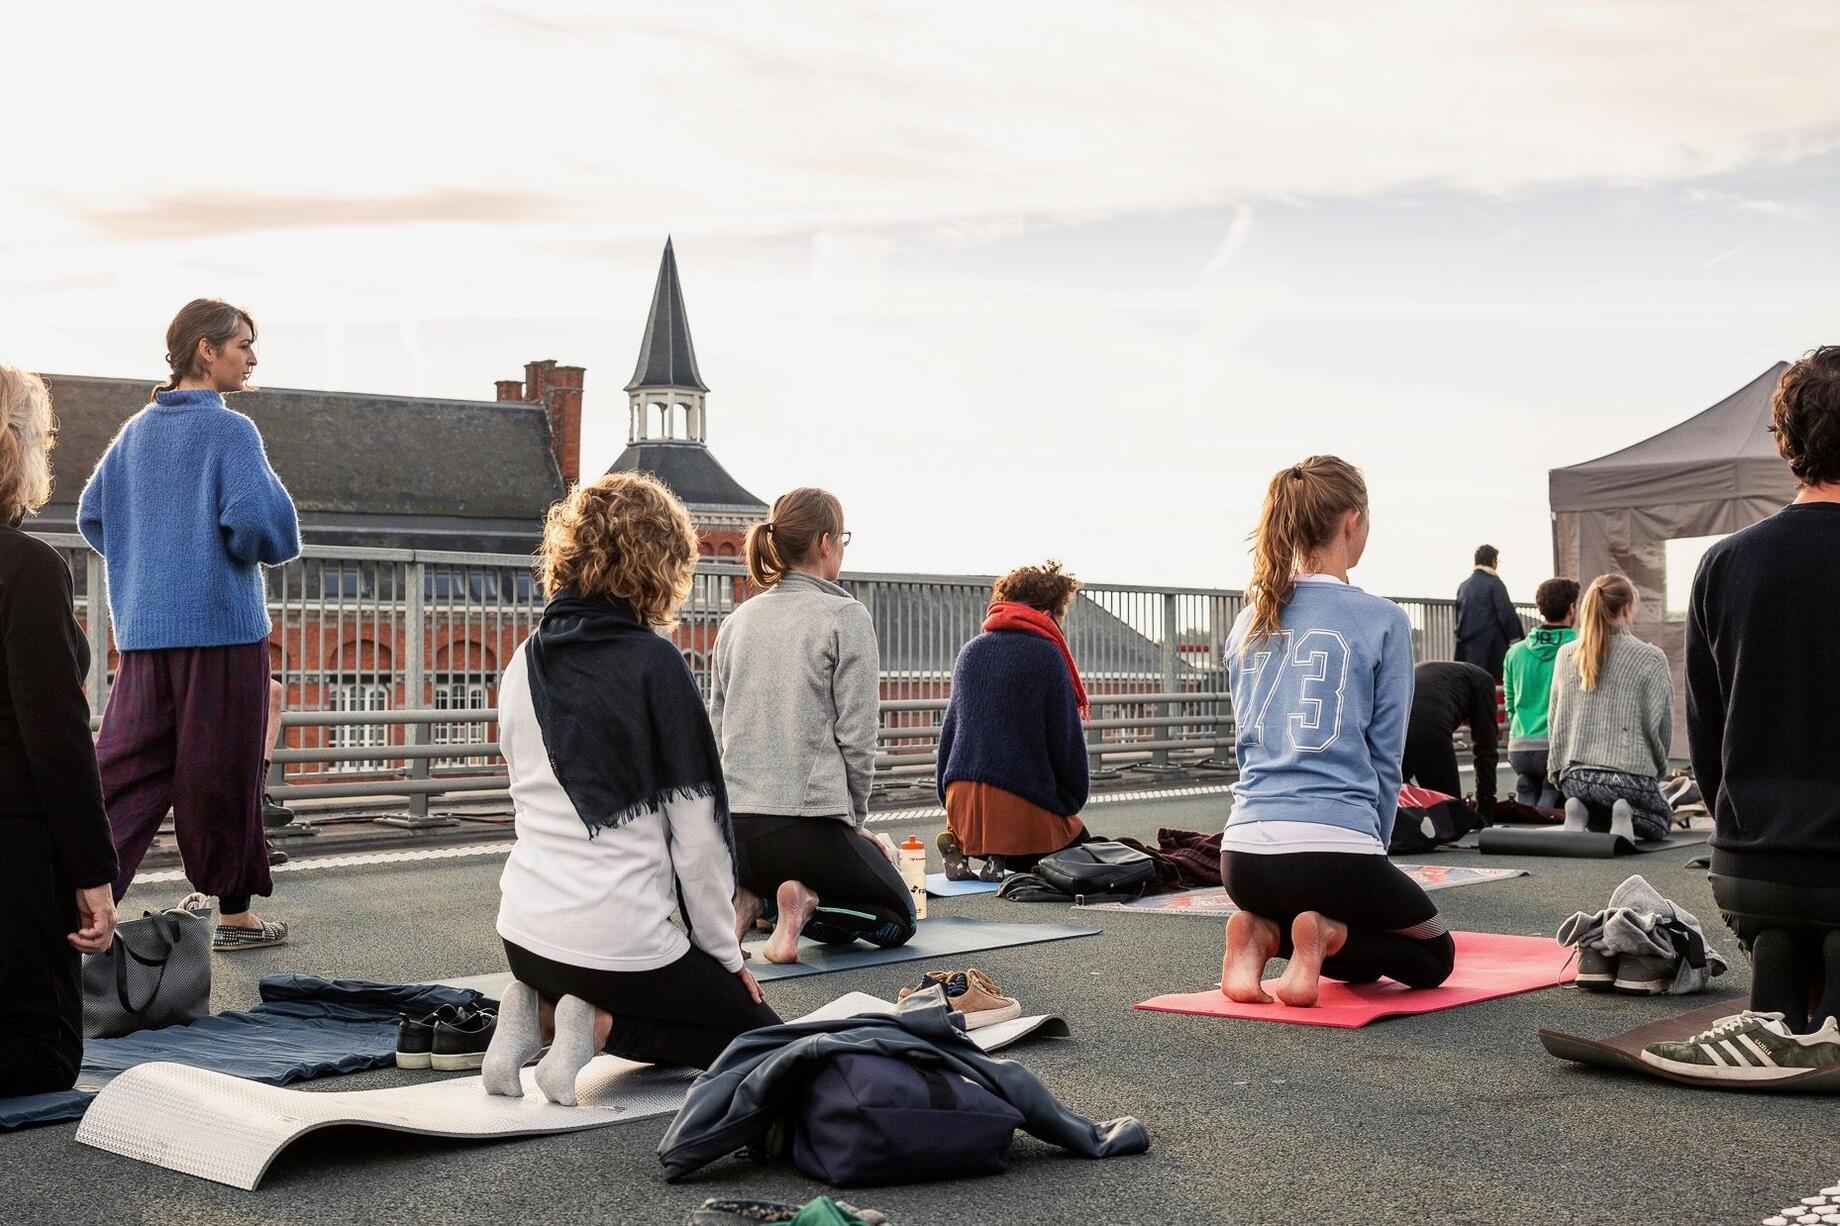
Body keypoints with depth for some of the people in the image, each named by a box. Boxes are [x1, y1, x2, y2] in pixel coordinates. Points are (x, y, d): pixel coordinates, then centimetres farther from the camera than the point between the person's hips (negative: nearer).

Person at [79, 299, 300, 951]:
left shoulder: (137, 430, 13)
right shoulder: (229, 430, -9)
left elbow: (93, 515, 18)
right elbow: (258, 523, -20)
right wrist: (271, 544, 2)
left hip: (142, 629, 6)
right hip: (221, 627, -6)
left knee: (127, 769, 5)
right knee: (221, 775, 4)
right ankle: (234, 911, 15)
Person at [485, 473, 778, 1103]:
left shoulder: (524, 663, 6)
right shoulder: (653, 663, -13)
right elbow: (697, 830, -12)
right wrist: (725, 952, 1)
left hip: (524, 931, 7)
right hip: (618, 941, -7)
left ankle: (541, 1014, 5)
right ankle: (603, 1024, -6)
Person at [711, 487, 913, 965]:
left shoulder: (738, 620, 11)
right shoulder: (845, 617, -7)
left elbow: (718, 725, 14)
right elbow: (856, 735, -9)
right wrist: (854, 818, 5)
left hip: (737, 823, 6)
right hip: (810, 822, -6)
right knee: (897, 917, 16)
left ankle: (750, 899, 2)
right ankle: (810, 904, -11)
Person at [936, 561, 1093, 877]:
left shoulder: (971, 651, 12)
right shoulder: (1046, 654, -7)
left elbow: (949, 727, 17)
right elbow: (1066, 737, -5)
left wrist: (948, 796, 24)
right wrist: (1072, 801, 9)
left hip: (961, 795, 6)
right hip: (1024, 800, -6)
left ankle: (959, 844, 2)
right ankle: (1004, 856, -10)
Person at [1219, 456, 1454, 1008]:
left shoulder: (1250, 621, 13)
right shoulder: (1380, 619, -4)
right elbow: (1385, 757, 0)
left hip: (1244, 854, 6)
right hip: (1335, 848, -6)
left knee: (1358, 963, 31)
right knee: (1434, 956, 22)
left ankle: (1263, 934, 1)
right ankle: (1327, 934, -7)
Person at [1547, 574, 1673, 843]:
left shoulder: (1566, 655, 7)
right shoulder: (1650, 657, -5)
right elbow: (1660, 726, -2)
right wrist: (1658, 769, 15)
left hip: (1574, 776, 4)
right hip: (1630, 773, -4)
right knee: (1660, 821, 24)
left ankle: (1579, 815, -2)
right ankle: (1626, 817, -10)